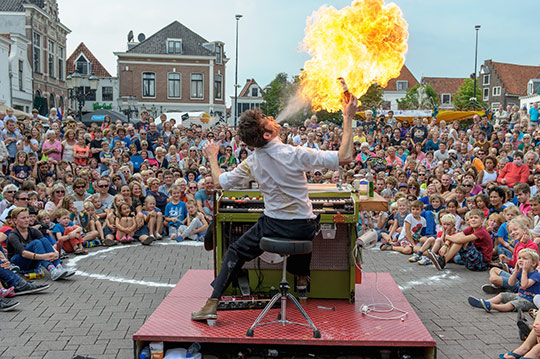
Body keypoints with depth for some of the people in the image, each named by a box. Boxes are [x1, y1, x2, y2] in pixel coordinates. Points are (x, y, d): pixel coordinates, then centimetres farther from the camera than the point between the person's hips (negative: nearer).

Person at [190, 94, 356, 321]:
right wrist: (348, 118, -15)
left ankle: (212, 304, 8)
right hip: (303, 229, 0)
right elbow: (345, 158, -21)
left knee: (236, 252, 19)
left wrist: (212, 157, 21)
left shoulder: (252, 162, -8)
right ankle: (302, 277, 49)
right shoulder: (295, 154, -19)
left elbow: (220, 182, 4)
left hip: (273, 226, 1)